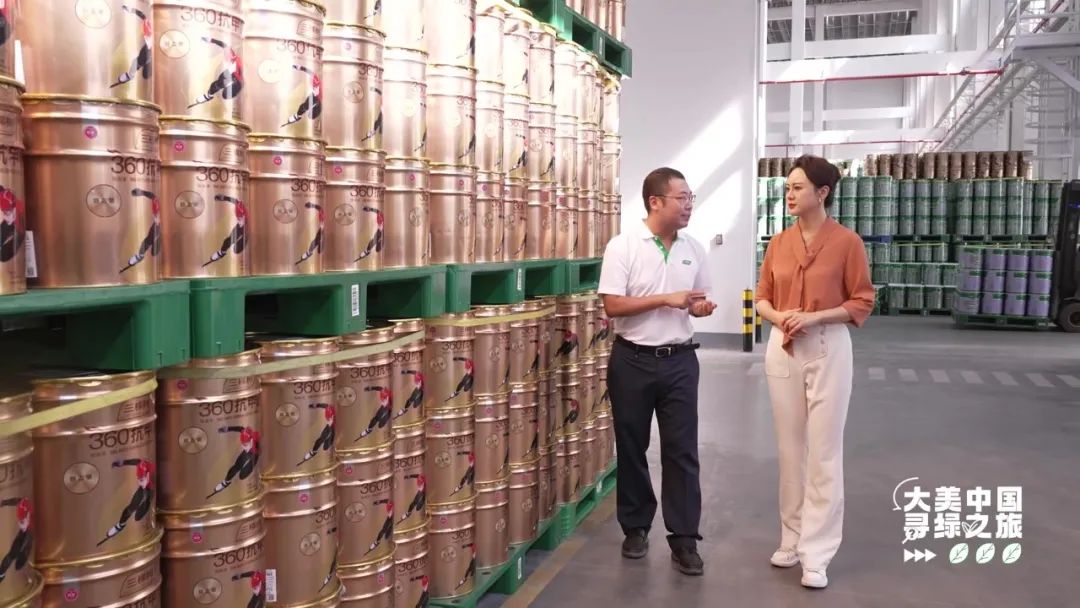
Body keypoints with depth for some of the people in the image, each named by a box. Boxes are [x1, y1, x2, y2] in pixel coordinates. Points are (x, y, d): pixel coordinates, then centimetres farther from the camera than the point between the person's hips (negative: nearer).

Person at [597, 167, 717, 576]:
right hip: (633, 360, -3)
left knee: (682, 450, 2)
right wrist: (666, 299, -18)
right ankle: (635, 527, 26)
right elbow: (612, 306, -14)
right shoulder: (623, 247, -9)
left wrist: (701, 307, -8)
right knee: (631, 448, 10)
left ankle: (684, 539, 10)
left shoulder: (693, 250, 6)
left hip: (679, 360, 3)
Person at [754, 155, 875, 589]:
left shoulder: (847, 242, -7)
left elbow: (862, 303, -5)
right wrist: (778, 316, -10)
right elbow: (762, 298, 11)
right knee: (790, 449, 12)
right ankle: (792, 539, 26)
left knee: (823, 452, 0)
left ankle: (816, 555, 9)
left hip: (828, 348, -4)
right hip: (782, 349, 4)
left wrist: (815, 316, -17)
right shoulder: (778, 243, 6)